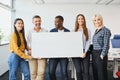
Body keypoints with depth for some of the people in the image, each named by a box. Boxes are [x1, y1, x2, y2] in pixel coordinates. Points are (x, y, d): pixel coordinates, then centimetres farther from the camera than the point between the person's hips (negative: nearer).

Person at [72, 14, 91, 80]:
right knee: (78, 71, -1)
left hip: (85, 53, 0)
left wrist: (85, 52, -9)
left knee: (85, 71, -4)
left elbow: (88, 42, 0)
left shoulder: (87, 30, 7)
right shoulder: (74, 31, 9)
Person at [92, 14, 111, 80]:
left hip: (101, 54, -8)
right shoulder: (96, 31, 15)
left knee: (102, 73, -2)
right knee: (95, 73, 13)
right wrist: (93, 53, 15)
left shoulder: (105, 30, -8)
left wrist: (102, 55, -17)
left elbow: (106, 44, -14)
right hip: (94, 54, 8)